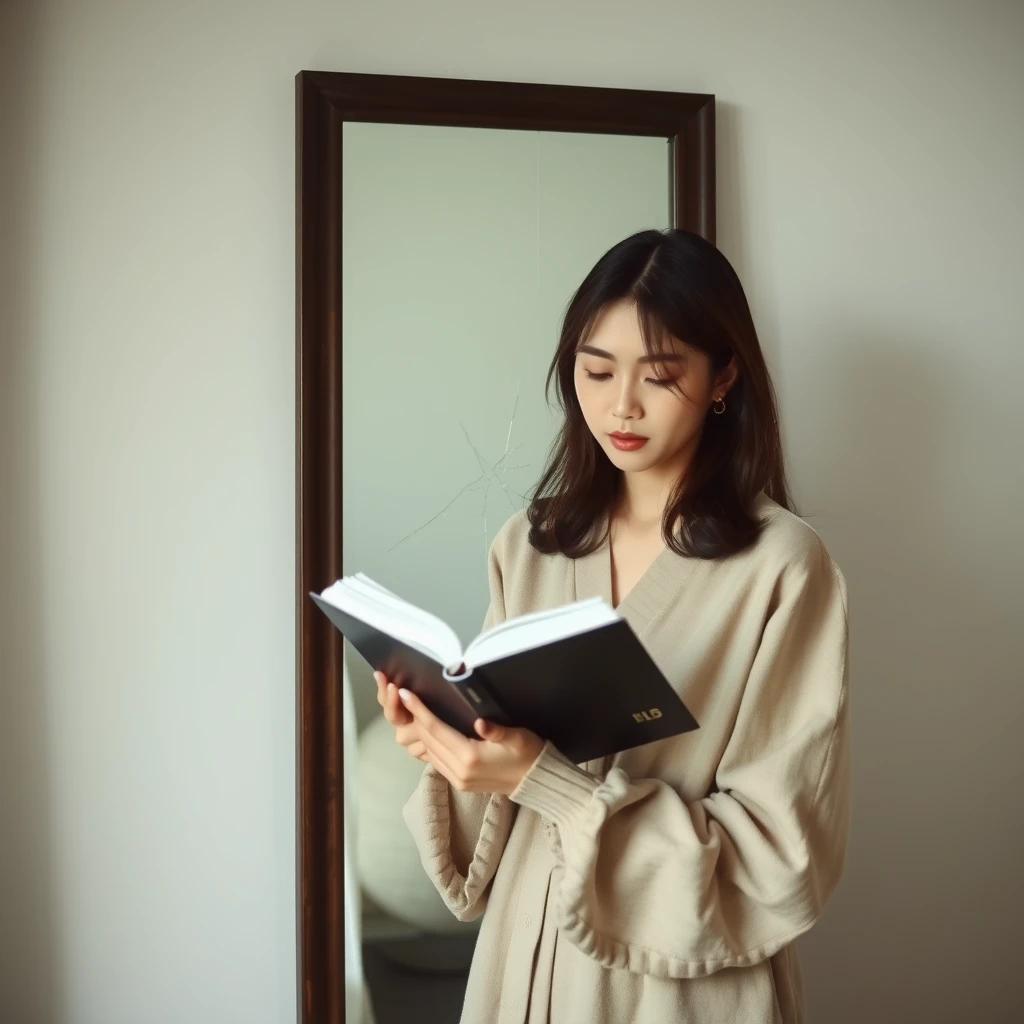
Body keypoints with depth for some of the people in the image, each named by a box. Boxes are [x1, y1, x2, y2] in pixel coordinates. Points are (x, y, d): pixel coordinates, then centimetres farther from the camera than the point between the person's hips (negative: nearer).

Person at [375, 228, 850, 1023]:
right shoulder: (527, 546, -1)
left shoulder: (783, 565, -16)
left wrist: (548, 781, -25)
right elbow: (501, 779, 7)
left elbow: (785, 856, -17)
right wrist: (449, 746, -15)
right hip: (528, 949, 4)